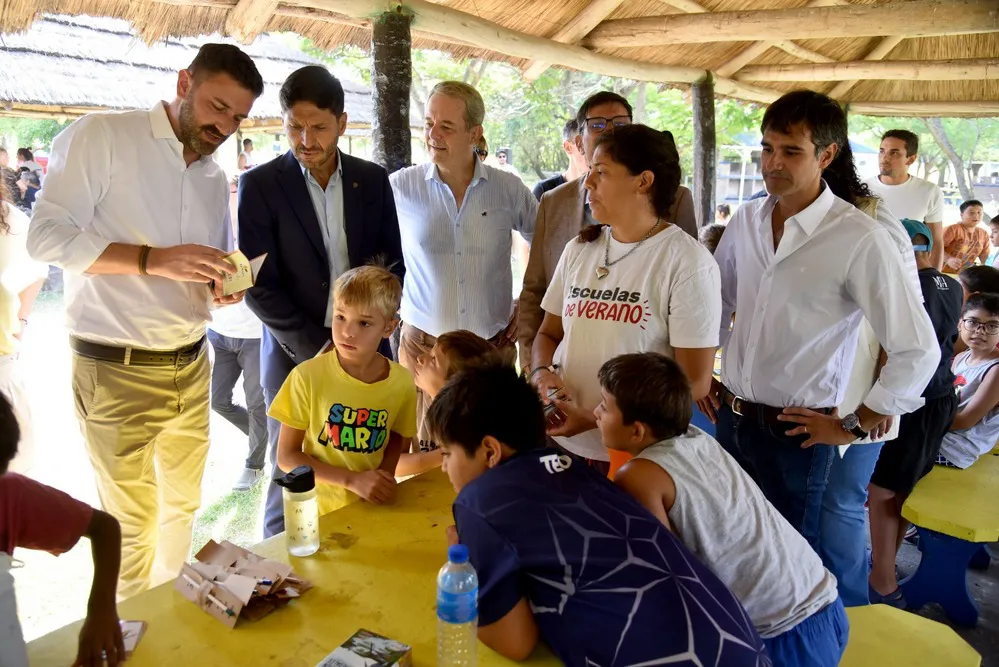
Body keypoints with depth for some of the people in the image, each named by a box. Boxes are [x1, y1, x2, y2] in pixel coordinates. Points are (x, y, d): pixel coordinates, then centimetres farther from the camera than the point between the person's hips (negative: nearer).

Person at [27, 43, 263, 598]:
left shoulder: (215, 178, 13)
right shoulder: (100, 136, -8)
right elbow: (47, 236, -15)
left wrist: (224, 284, -3)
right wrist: (153, 259, -25)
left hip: (190, 364, 6)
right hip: (116, 370, -6)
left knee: (184, 504, 16)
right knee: (132, 523, 4)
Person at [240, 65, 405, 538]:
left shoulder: (373, 180, 7)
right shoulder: (259, 185, -3)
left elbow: (393, 265, 11)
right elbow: (259, 285, -6)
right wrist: (316, 349, -12)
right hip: (294, 355, -2)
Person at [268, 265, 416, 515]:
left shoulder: (402, 382, -8)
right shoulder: (308, 376, -14)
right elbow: (287, 457, -7)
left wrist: (385, 474, -7)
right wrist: (352, 479, -16)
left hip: (373, 506, 2)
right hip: (318, 509, -2)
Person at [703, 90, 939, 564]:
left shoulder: (860, 240, -18)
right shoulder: (746, 220, 1)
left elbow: (917, 350, -15)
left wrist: (853, 426, -10)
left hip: (795, 433, -5)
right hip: (730, 417, 6)